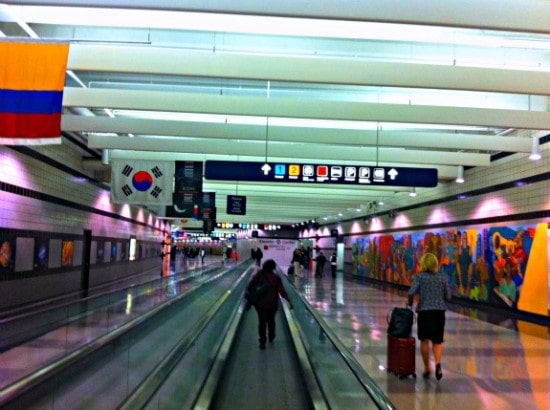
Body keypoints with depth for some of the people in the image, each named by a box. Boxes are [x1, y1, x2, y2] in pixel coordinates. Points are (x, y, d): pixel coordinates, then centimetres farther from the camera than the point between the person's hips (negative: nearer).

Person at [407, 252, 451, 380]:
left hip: (424, 311, -2)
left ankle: (427, 368, 21)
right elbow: (448, 296, 3)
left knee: (424, 340, 14)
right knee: (437, 341, 9)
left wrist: (410, 303, 4)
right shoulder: (443, 277, 2)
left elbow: (411, 293, -14)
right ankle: (438, 363, -16)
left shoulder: (420, 276, -6)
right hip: (439, 311, 2)